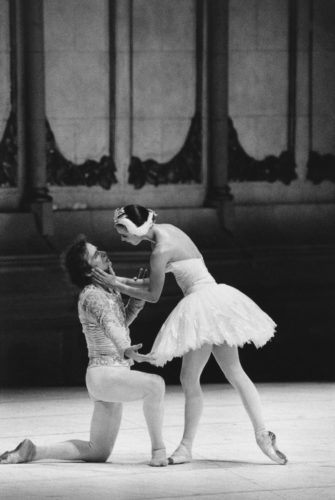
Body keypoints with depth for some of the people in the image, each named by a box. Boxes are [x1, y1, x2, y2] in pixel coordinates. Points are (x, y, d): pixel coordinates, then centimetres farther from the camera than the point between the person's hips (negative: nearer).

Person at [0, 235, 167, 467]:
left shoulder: (109, 290, 14)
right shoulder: (93, 296, -14)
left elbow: (123, 320, 29)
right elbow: (109, 325, -34)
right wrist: (125, 350, -54)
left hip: (115, 374, 10)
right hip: (106, 375, -10)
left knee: (98, 453, 15)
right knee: (155, 384, -36)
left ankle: (33, 451, 16)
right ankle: (158, 448, -26)